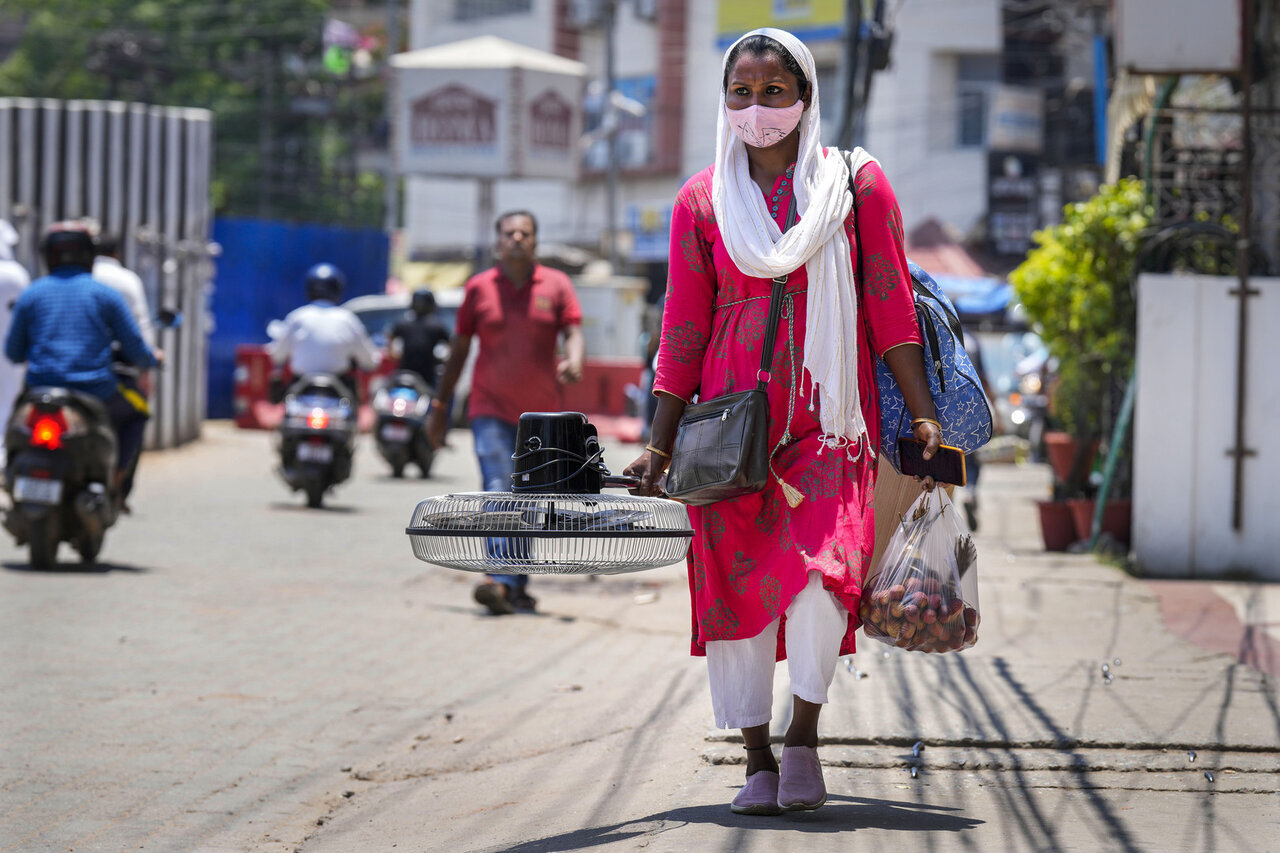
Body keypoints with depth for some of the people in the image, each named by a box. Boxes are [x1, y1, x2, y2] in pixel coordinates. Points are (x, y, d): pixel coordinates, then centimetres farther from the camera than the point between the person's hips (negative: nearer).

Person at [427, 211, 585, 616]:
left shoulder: (556, 285, 4)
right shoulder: (479, 287, 4)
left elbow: (574, 334, -6)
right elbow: (458, 350, 9)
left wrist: (574, 363, -30)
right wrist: (440, 406, 9)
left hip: (542, 413, 2)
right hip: (492, 410, -2)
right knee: (499, 491, -19)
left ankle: (518, 587, 21)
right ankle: (500, 582, -32)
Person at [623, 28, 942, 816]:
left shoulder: (857, 184, 3)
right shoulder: (703, 201, 8)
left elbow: (891, 309, 3)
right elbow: (684, 328, 9)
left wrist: (924, 415, -2)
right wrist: (660, 443, 6)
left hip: (828, 414, -2)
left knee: (824, 567, -20)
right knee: (734, 581, -1)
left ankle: (804, 734, -3)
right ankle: (758, 759, 9)